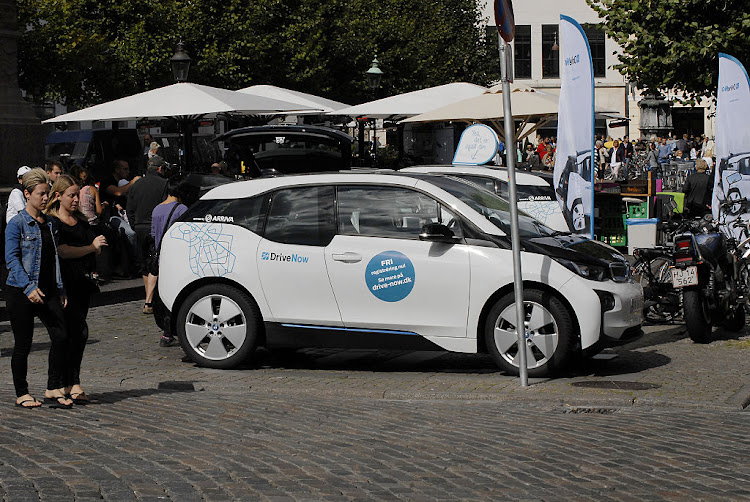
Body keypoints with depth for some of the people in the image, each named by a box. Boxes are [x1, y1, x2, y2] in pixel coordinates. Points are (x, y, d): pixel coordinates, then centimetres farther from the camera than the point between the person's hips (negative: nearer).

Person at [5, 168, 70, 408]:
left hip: (47, 291, 6)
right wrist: (29, 287, -23)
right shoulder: (17, 223, -7)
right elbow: (12, 258, -13)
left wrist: (61, 290, 13)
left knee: (61, 336, -6)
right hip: (20, 292, -6)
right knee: (23, 344, 2)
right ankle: (22, 393, 14)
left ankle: (53, 389, 4)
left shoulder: (50, 223, 13)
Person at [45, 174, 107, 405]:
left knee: (72, 334, 8)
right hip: (63, 282, -7)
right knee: (79, 330, -15)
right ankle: (73, 385, -13)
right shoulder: (51, 222, -4)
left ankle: (67, 384, 13)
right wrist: (91, 247, -12)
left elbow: (96, 247, 17)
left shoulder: (81, 220, 17)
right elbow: (63, 251, -14)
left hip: (83, 282, 7)